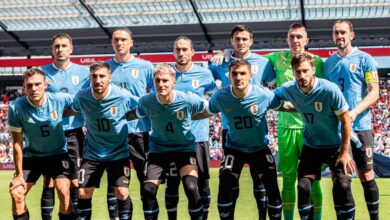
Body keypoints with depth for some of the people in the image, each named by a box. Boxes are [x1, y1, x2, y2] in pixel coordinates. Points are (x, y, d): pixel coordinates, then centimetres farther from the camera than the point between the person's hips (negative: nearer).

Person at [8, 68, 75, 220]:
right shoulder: (16, 108, -21)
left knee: (63, 191, -19)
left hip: (58, 153, -1)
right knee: (16, 193, -6)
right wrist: (19, 174, -11)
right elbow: (17, 143, -13)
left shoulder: (60, 99, -22)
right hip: (31, 156, 1)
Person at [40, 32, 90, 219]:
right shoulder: (42, 72, 4)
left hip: (74, 134, 0)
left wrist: (88, 125, -4)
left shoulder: (83, 72, 4)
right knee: (48, 183, 1)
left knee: (75, 182, 1)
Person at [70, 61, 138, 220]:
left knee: (122, 193, -10)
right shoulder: (82, 97, -12)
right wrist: (88, 123, 4)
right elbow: (73, 111, 11)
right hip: (92, 153, 2)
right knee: (83, 193, 1)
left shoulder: (124, 96, -18)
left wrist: (123, 119, -4)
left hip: (118, 153, -2)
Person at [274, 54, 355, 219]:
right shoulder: (288, 89, -13)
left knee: (342, 186, -15)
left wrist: (344, 152, -14)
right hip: (311, 146, 3)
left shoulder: (330, 89, -24)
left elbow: (345, 120, -15)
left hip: (336, 145, -3)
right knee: (303, 187, -3)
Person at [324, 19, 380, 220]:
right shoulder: (328, 63, 12)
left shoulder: (364, 59, -1)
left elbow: (374, 92, -7)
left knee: (366, 177, 0)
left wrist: (355, 112, -22)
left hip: (359, 126, -4)